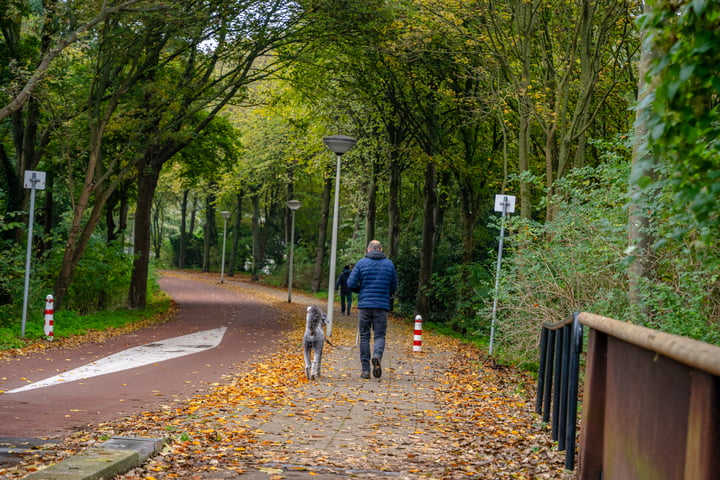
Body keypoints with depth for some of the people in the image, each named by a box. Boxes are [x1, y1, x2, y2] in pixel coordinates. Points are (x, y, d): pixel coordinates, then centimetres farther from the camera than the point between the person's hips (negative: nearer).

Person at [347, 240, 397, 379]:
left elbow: (351, 283, -3)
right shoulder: (389, 264, 6)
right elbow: (394, 287, 10)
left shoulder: (361, 263, 1)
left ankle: (365, 369, 3)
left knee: (364, 336, 7)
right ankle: (377, 355, -25)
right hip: (382, 305, 0)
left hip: (364, 305, 0)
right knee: (379, 335, 6)